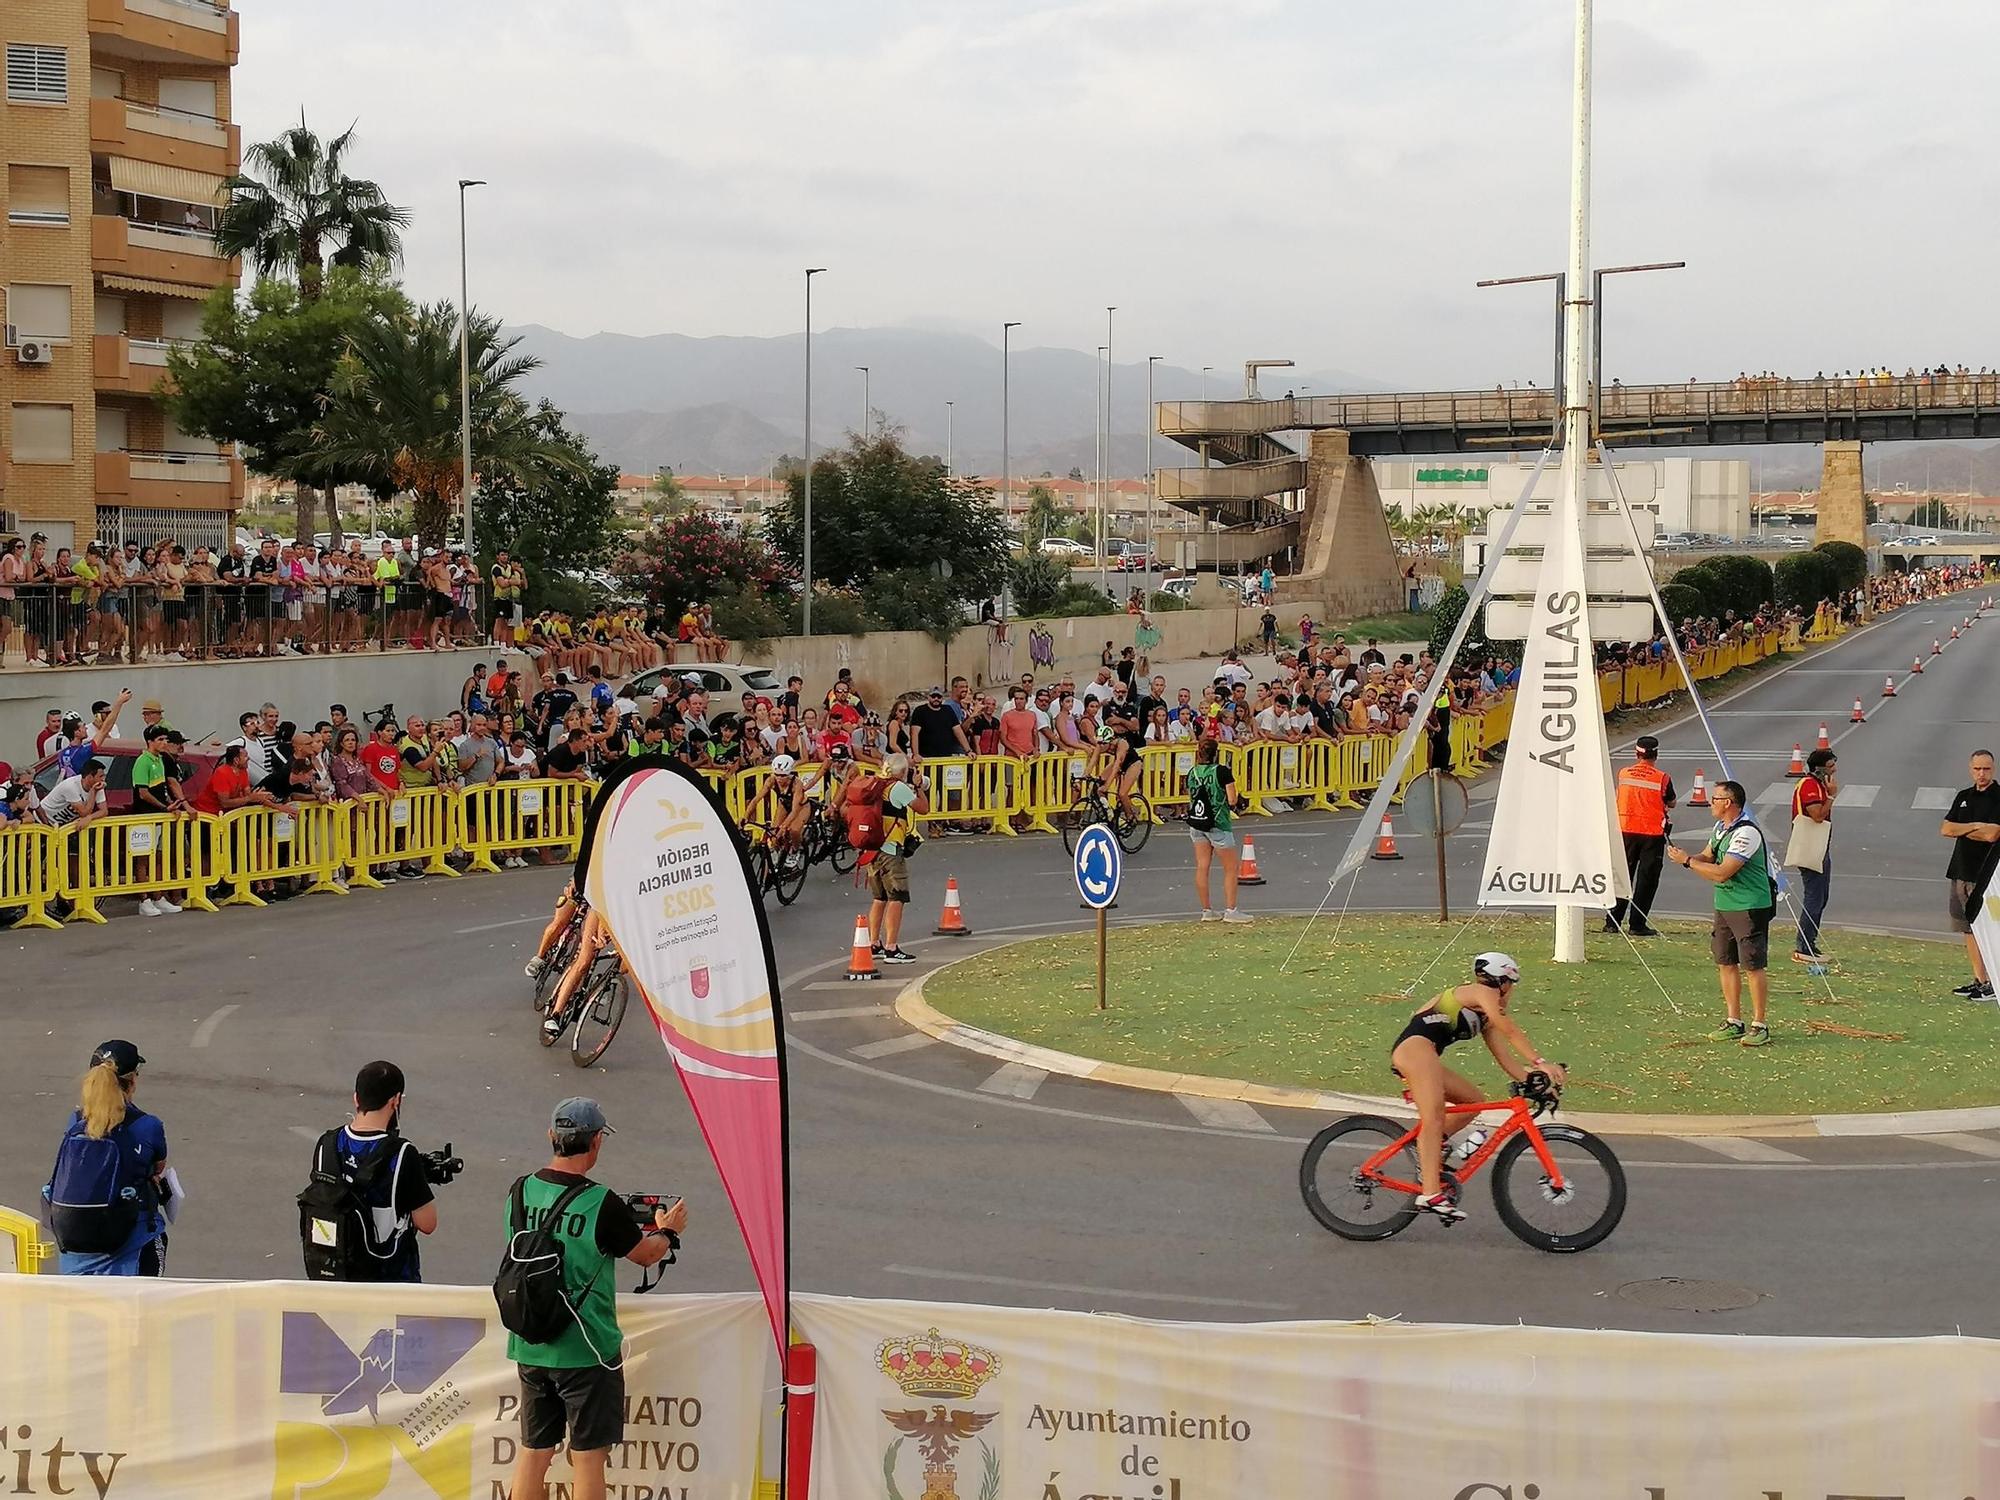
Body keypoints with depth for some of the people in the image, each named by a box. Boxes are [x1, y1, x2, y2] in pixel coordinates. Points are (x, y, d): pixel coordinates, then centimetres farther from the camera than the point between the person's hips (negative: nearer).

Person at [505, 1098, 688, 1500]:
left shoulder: (520, 1193, -2)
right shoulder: (602, 1205, -18)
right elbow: (645, 1255, -2)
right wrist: (667, 1230, 20)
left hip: (530, 1346, 5)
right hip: (584, 1350, -5)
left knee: (534, 1453, 15)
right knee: (587, 1458, 4)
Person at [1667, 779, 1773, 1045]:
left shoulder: (1746, 834, -20)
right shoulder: (1720, 828, 11)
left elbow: (1721, 873, -23)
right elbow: (1707, 858, 19)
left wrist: (1687, 861, -15)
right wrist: (1685, 856, -2)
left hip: (1750, 907, -9)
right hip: (1724, 905, 9)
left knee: (1752, 966, -5)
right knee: (1725, 963, 10)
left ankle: (1759, 1026, 2)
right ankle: (1733, 1022, 18)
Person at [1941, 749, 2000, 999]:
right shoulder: (1964, 797, 14)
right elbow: (1945, 829, 6)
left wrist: (1961, 830, -3)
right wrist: (1974, 826, -9)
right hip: (1960, 871, 7)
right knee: (1969, 930, 9)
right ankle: (1979, 980, 15)